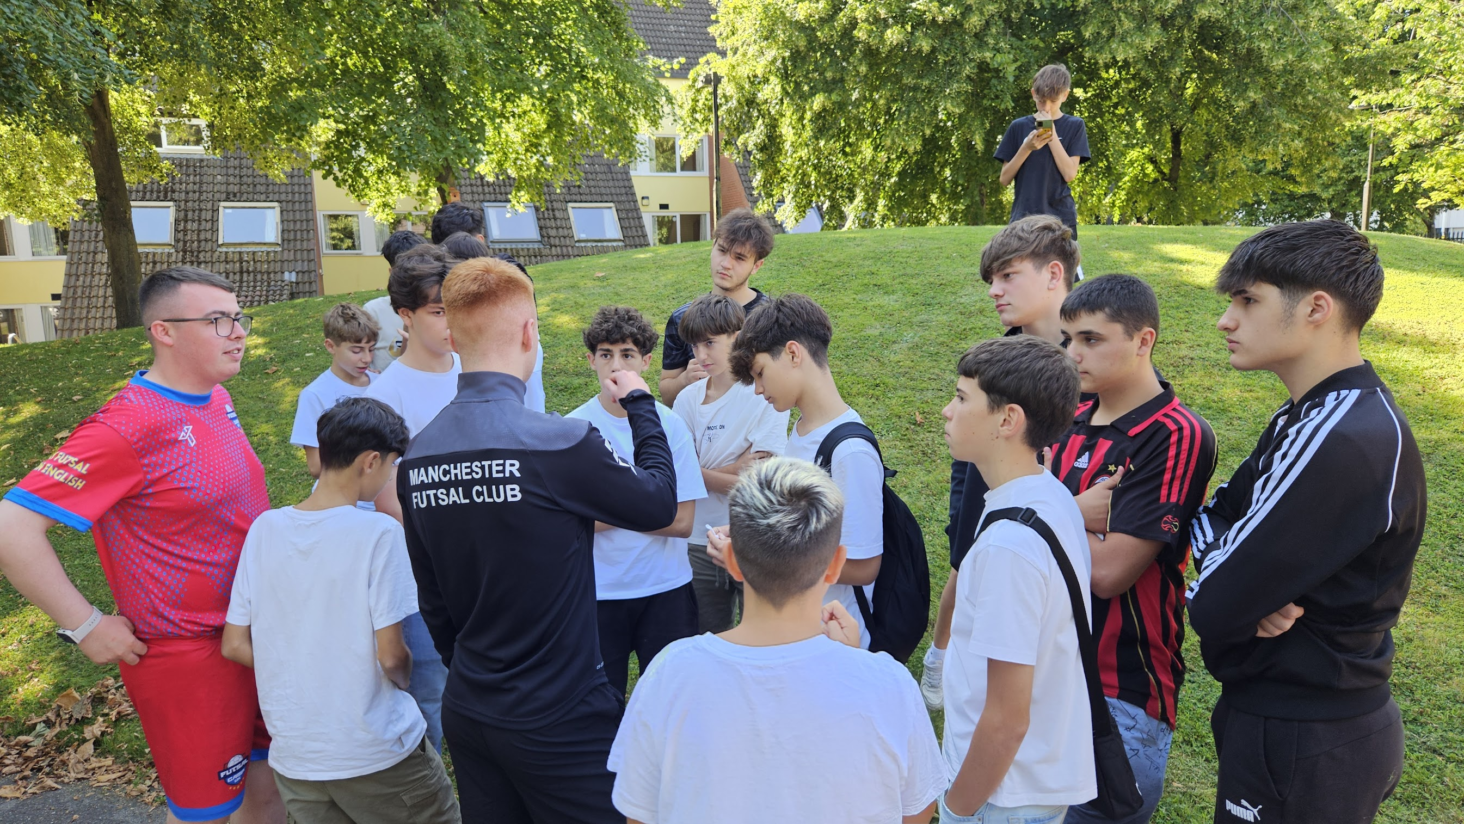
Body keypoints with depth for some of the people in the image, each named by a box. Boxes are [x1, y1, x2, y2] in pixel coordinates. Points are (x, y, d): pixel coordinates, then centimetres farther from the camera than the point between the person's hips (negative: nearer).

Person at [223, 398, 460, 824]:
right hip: (377, 753, -5)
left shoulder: (264, 529, -4)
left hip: (292, 757, 5)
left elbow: (235, 647, 2)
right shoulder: (379, 533, -18)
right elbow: (390, 656, -17)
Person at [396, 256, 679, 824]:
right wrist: (641, 404, 6)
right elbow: (658, 503, -7)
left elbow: (432, 598, 8)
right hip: (560, 716, -6)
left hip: (467, 713, 6)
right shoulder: (559, 443, -23)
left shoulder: (416, 457, -3)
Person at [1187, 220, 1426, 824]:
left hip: (1301, 748, -8)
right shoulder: (1309, 414, 3)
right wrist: (1253, 581, -15)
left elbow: (1213, 606, -28)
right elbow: (1215, 514, 5)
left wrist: (1236, 585, -5)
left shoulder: (1345, 443, -29)